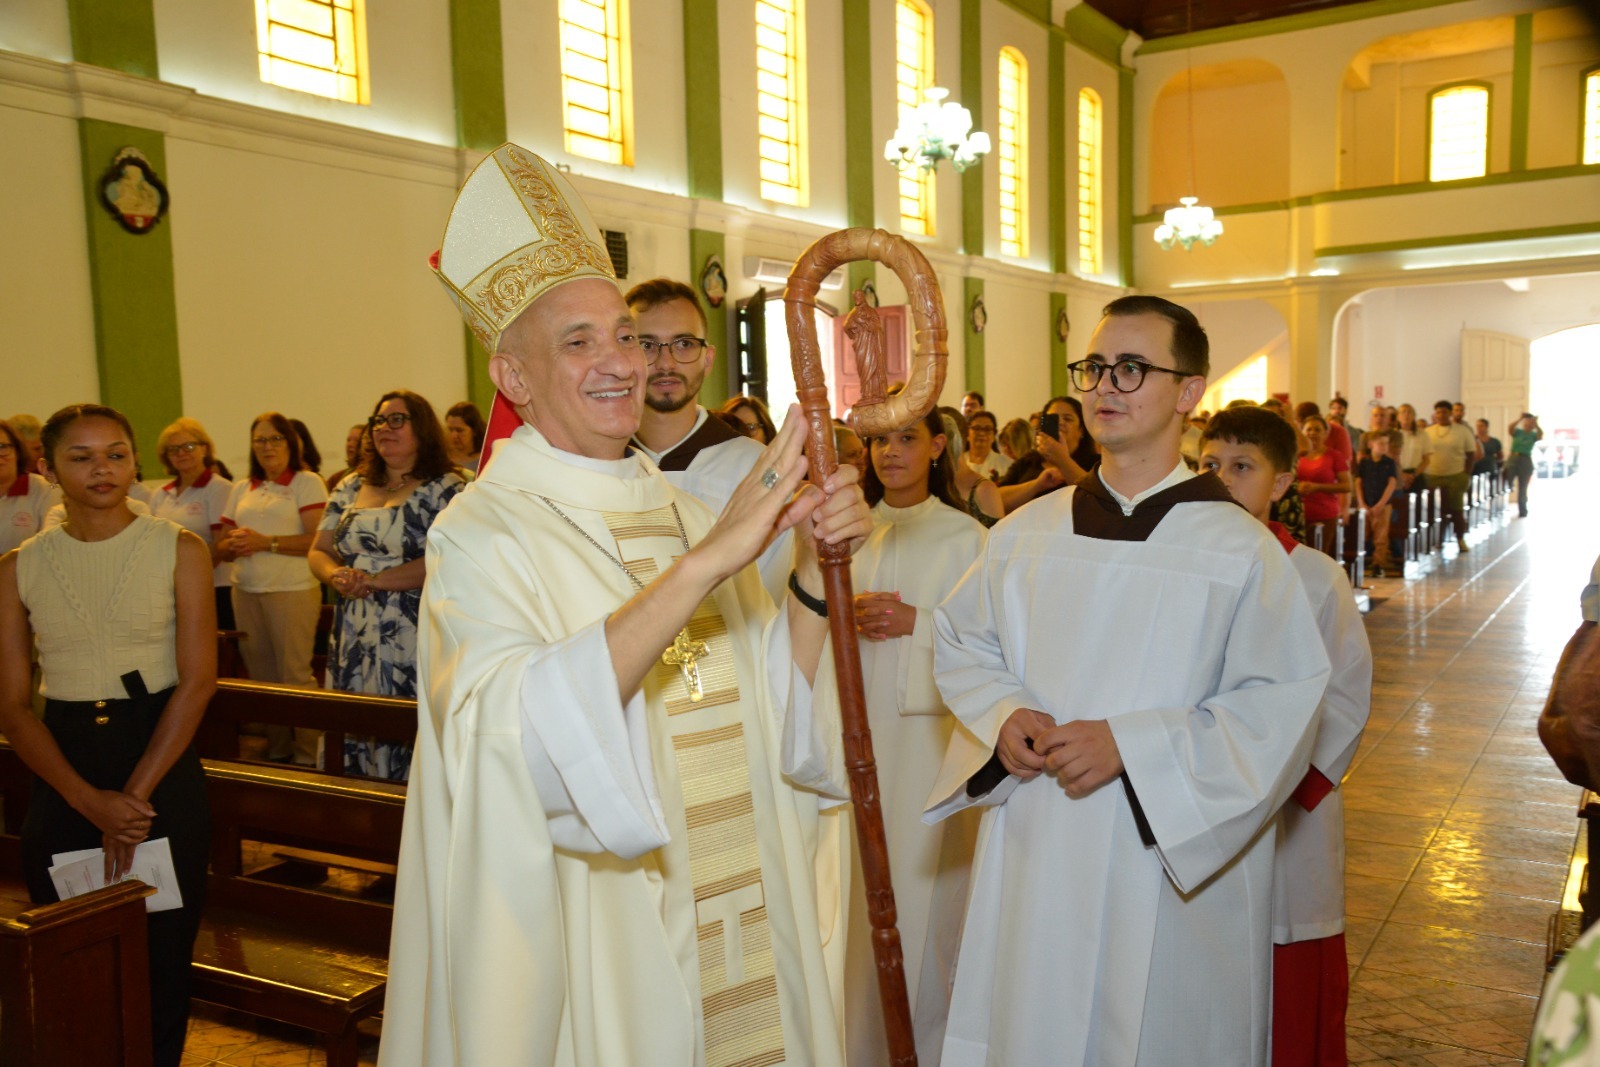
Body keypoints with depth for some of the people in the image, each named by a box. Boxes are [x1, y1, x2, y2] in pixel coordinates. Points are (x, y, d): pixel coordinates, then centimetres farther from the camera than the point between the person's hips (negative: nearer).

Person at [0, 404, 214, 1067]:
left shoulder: (179, 551, -1)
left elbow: (198, 680, -6)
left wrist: (136, 794, -12)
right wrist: (90, 800, -12)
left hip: (163, 760, -1)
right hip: (61, 769, 2)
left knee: (161, 955, 5)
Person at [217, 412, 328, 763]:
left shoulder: (307, 483, 0)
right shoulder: (241, 489, 18)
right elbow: (221, 547, 18)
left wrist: (266, 542, -17)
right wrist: (234, 545, -5)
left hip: (292, 590, -6)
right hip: (246, 592, 6)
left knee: (295, 674, -7)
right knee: (261, 674, 8)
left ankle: (309, 753, 1)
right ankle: (276, 749, 19)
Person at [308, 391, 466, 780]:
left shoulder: (445, 488, -3)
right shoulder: (352, 487, 16)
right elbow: (318, 551, 16)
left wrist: (375, 579, -16)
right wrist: (337, 575, -7)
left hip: (412, 640, -6)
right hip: (353, 641, 6)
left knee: (404, 735, -7)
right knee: (352, 739, 7)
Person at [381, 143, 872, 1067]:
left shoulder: (684, 511, 6)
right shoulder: (484, 533, -12)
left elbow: (783, 721, 2)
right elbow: (517, 732, -31)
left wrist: (814, 566, -14)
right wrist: (706, 560, -35)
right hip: (597, 949, -5)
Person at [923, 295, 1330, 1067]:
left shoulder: (1239, 550, -8)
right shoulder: (1025, 533, 3)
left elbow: (1282, 708, -11)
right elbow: (959, 644, 13)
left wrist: (1130, 743, -19)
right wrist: (1003, 715, -7)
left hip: (1170, 871, -3)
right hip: (1033, 862, 3)